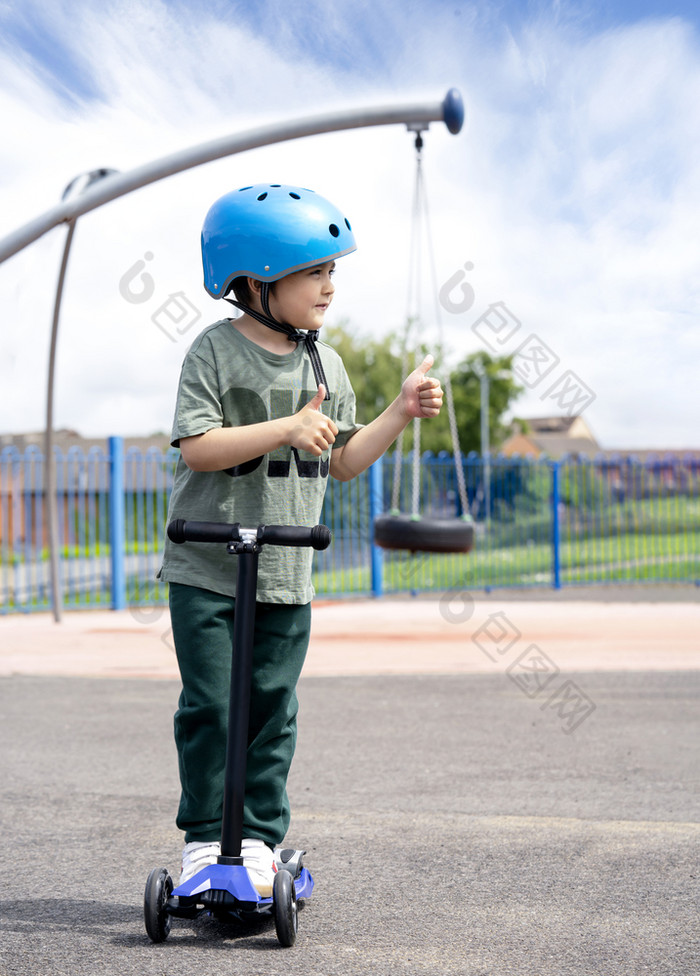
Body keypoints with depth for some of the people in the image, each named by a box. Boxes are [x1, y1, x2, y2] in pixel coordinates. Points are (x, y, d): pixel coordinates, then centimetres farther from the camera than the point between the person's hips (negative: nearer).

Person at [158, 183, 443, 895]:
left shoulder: (325, 364, 9)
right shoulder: (216, 351, -8)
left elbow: (343, 462, 13)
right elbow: (197, 447, -18)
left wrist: (401, 412, 2)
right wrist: (287, 428, -25)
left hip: (285, 572, 4)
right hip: (206, 568, -4)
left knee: (272, 708, 6)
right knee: (210, 706, -2)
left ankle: (258, 839, 16)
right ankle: (204, 837, 11)